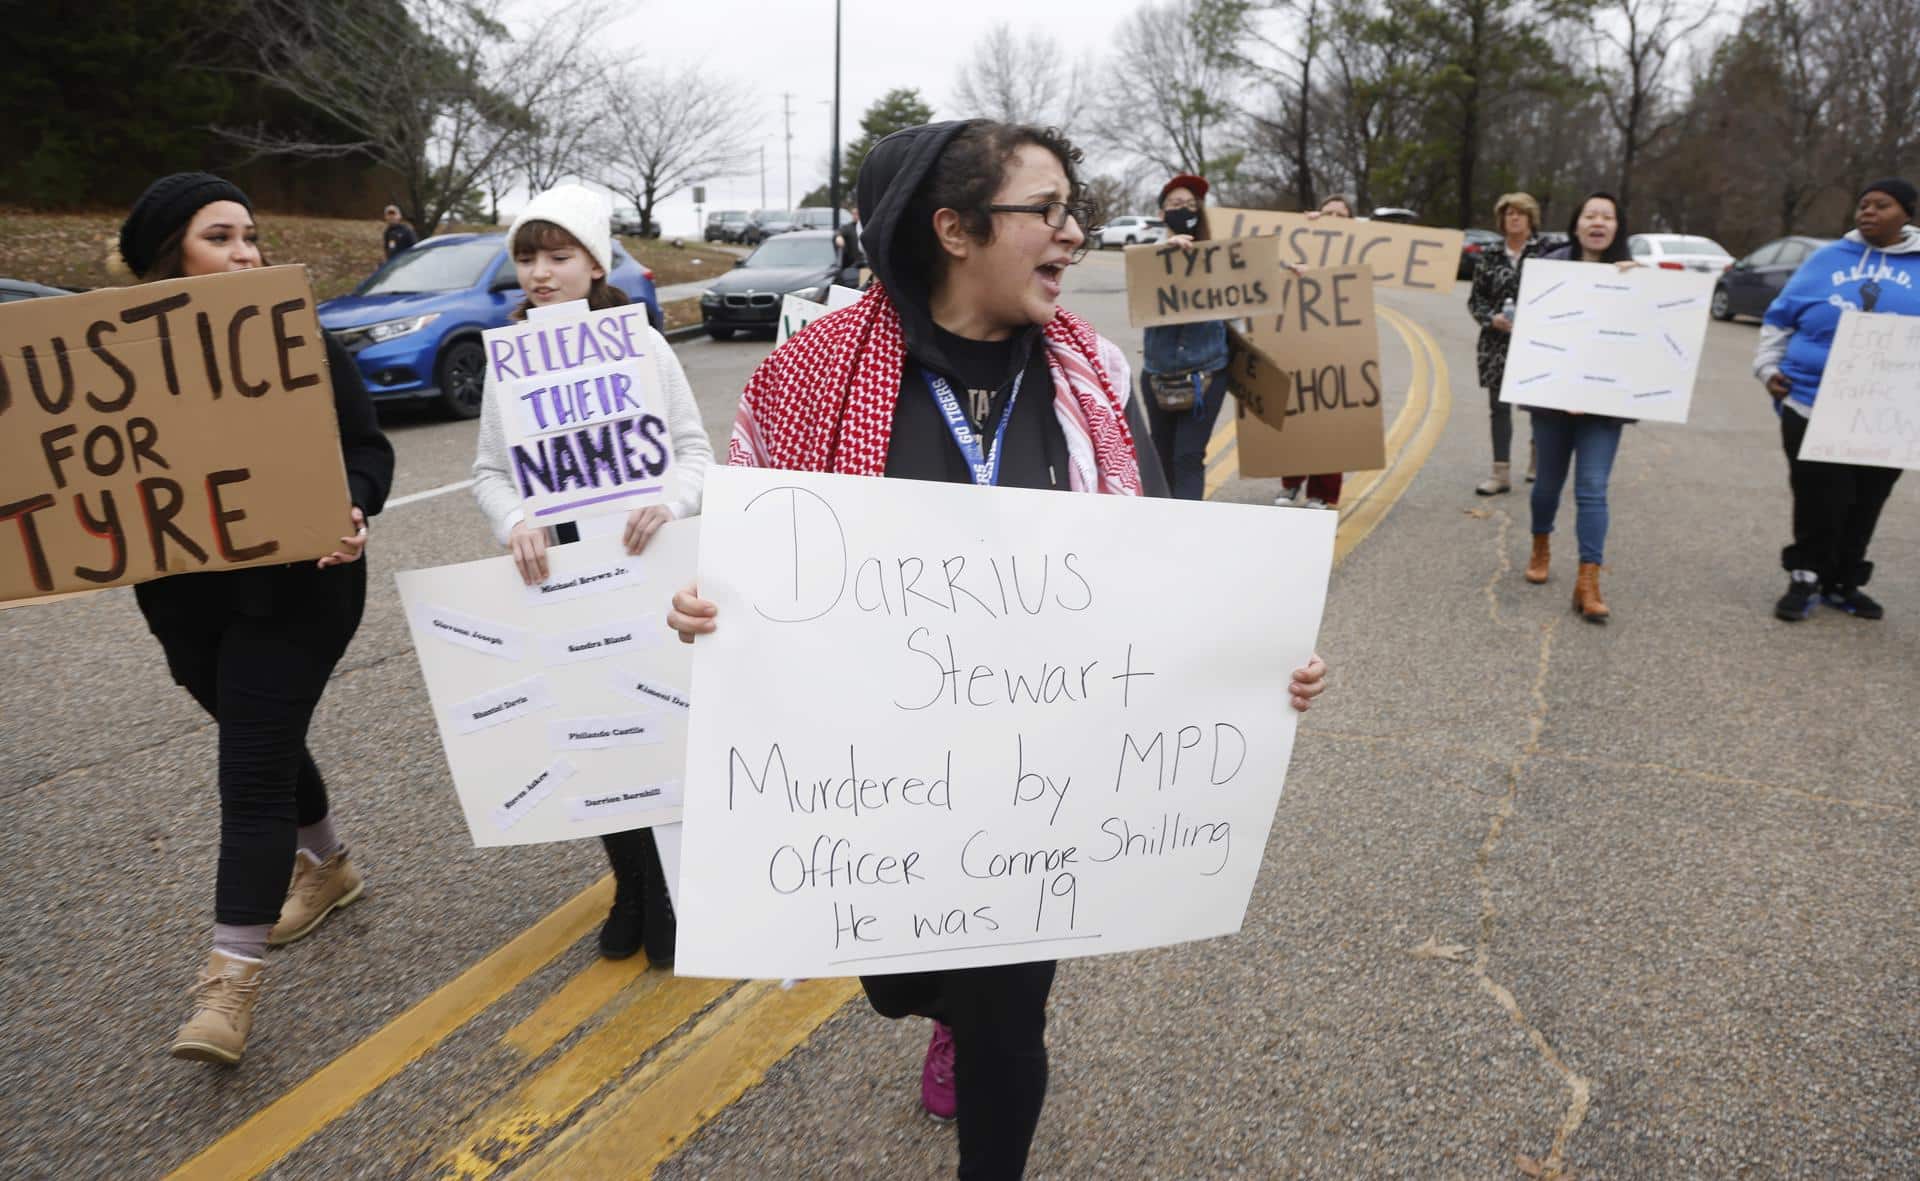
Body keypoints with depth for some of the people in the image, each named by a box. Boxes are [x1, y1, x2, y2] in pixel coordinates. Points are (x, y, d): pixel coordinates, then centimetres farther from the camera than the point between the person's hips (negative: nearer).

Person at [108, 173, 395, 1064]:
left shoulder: (298, 340, -6)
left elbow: (367, 447, -4)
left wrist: (351, 512, -24)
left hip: (292, 590, -4)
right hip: (182, 598, 4)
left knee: (253, 772, -6)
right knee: (264, 747, 20)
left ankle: (232, 976, 1)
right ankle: (327, 866, 45)